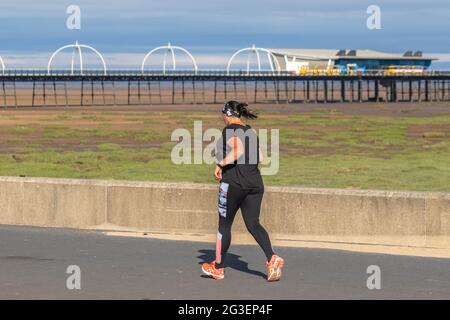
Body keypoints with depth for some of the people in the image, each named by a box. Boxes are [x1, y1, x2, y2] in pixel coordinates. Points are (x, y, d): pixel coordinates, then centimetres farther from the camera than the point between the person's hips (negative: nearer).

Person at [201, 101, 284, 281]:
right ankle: (272, 258, -17)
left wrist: (220, 165, -16)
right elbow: (260, 157, 14)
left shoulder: (230, 130, -8)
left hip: (233, 183, -6)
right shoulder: (251, 132, 14)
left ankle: (218, 268, 19)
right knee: (253, 224, 6)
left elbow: (238, 150, -24)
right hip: (255, 183, 6)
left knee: (224, 224, 8)